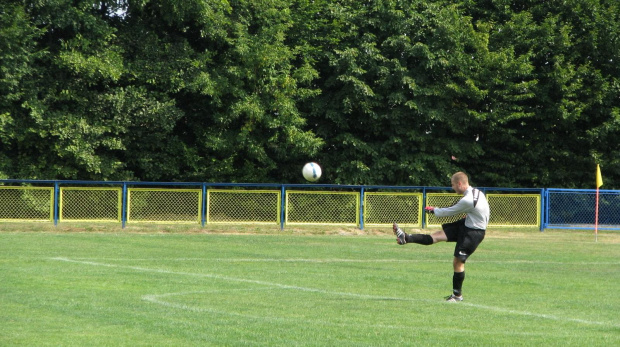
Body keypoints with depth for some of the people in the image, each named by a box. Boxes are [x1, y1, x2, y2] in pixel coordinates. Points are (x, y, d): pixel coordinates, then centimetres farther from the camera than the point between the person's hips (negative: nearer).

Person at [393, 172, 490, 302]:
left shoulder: (467, 200, -28)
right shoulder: (477, 192, 0)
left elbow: (449, 212, -14)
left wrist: (433, 210, 2)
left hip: (473, 233, -9)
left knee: (458, 262, -3)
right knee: (439, 234, 3)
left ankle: (457, 295, 8)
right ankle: (406, 238, 1)